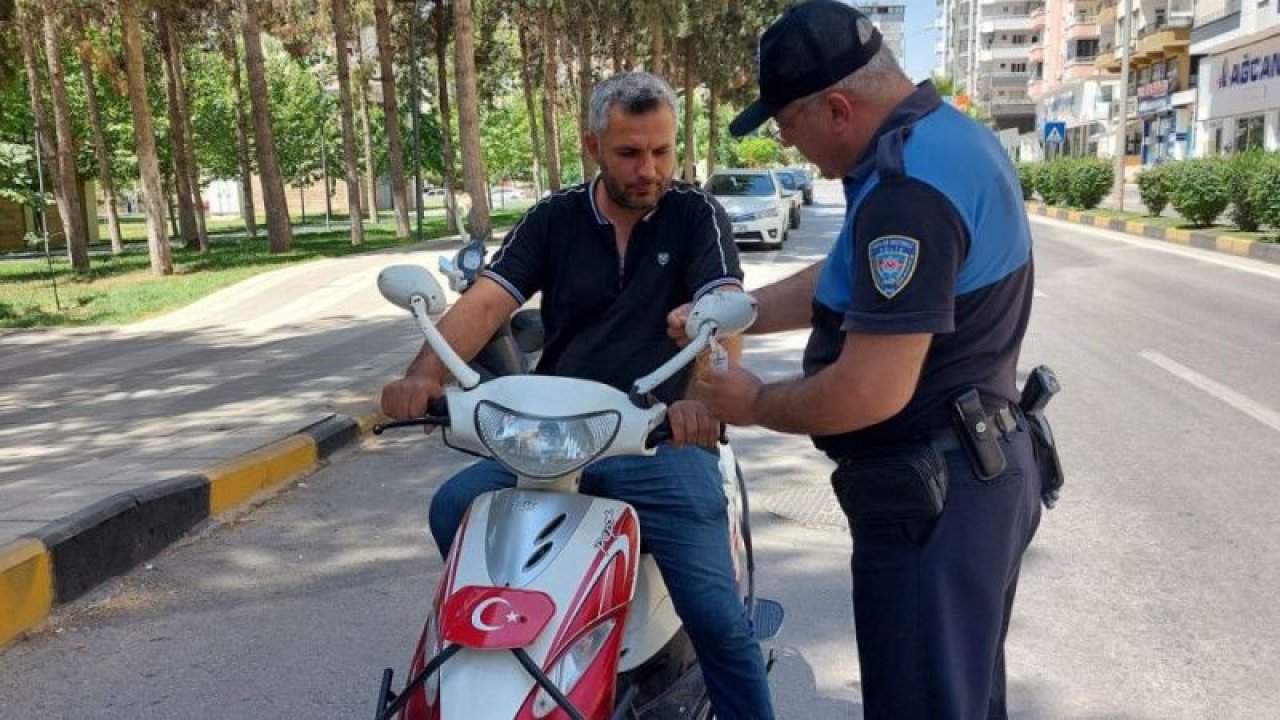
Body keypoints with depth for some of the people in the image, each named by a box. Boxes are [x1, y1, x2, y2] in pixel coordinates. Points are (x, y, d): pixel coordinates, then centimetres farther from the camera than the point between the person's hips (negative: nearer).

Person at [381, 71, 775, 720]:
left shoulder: (697, 217, 3)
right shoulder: (552, 220, 10)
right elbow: (484, 302, -2)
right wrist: (424, 374, -23)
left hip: (664, 441, -3)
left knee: (715, 615, -17)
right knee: (454, 507, -18)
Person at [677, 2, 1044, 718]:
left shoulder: (908, 187, -26)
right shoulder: (948, 134, 8)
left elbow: (872, 391, -29)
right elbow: (843, 281, 16)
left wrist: (756, 403, -12)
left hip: (930, 502, -10)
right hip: (981, 474, 10)